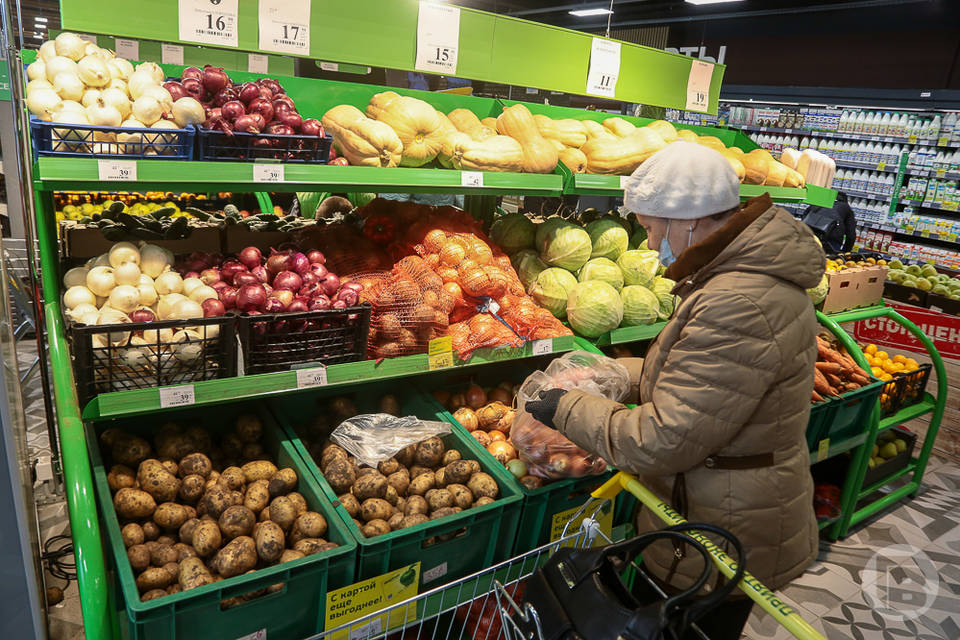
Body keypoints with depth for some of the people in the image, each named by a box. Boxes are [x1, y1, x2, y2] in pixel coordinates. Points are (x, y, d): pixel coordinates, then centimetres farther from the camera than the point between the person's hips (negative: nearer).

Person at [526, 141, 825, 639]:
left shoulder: (738, 309, -33)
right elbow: (696, 373, 14)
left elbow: (663, 442, -30)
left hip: (724, 542, -9)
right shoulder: (751, 269, 2)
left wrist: (568, 410, -17)